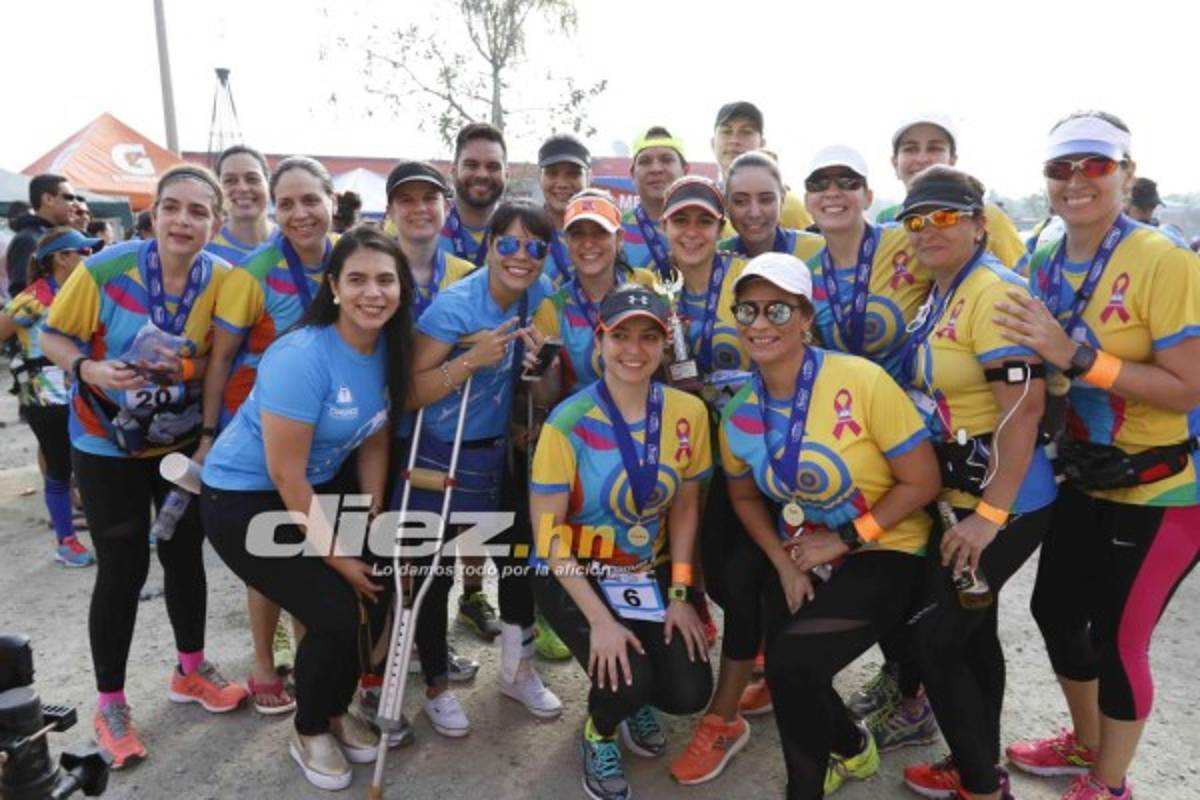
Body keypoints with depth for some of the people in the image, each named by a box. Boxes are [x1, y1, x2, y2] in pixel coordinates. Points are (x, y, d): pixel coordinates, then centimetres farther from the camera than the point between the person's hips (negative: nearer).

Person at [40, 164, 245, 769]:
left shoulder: (222, 279, -12)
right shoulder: (106, 268, -20)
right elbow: (52, 337, -11)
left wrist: (187, 367, -19)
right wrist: (88, 368, -29)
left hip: (183, 441, 3)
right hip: (106, 444, -3)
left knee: (185, 554, 13)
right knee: (122, 568, 0)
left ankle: (191, 670, 34)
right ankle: (110, 702, 21)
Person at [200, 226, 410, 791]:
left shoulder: (389, 348, -6)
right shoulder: (301, 357, -28)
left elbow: (374, 440, 4)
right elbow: (285, 475, -24)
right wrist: (337, 556, -17)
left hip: (316, 490, 7)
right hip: (243, 499, -7)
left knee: (376, 597, -1)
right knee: (335, 616, -13)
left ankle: (337, 711, 27)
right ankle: (309, 733, 17)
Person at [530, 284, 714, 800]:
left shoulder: (688, 412, -9)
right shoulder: (568, 423, -20)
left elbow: (685, 508, 2)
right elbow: (548, 533, -17)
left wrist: (679, 594, -5)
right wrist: (599, 620, -21)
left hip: (649, 573, 4)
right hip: (575, 575, -3)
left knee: (690, 692, -10)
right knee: (626, 679, -23)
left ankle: (638, 702, 28)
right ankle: (599, 736, 15)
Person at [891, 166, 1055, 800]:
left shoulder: (993, 292, -17)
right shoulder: (938, 297, 10)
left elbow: (1024, 409, -24)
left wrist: (989, 515, -24)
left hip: (1000, 505, -9)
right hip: (957, 497, 9)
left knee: (936, 640, -2)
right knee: (971, 632, 19)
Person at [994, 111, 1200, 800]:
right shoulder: (1047, 266, 1)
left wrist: (1074, 356, -30)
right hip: (1088, 477, 7)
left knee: (1116, 638, 5)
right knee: (1055, 608, 18)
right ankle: (1086, 744, 45)